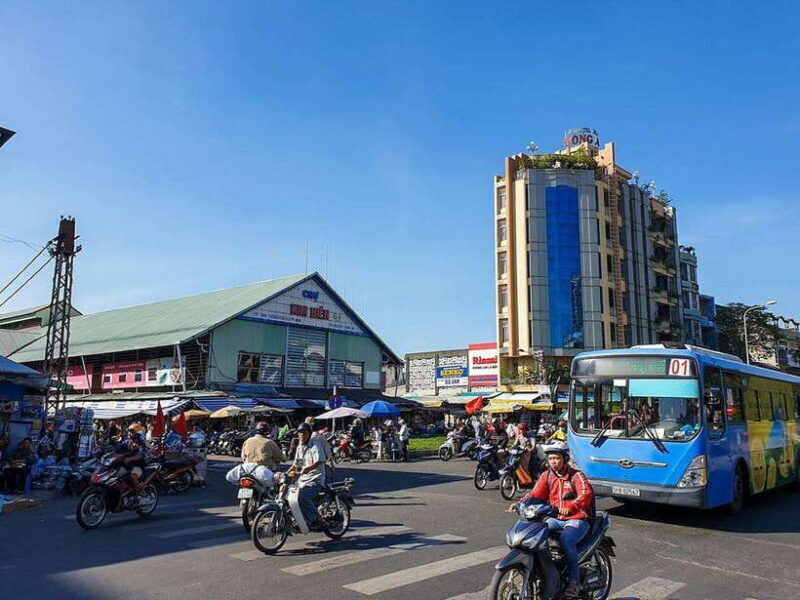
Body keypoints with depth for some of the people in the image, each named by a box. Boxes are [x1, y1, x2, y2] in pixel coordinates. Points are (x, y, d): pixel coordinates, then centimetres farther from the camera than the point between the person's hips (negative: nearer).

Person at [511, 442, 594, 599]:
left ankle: (574, 581, -19)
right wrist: (520, 503, -19)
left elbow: (586, 493, -26)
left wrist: (571, 507, -44)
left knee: (566, 539, -33)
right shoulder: (547, 476, 8)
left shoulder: (576, 475, -8)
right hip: (556, 518, 6)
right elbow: (535, 494, 1)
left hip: (577, 519, -5)